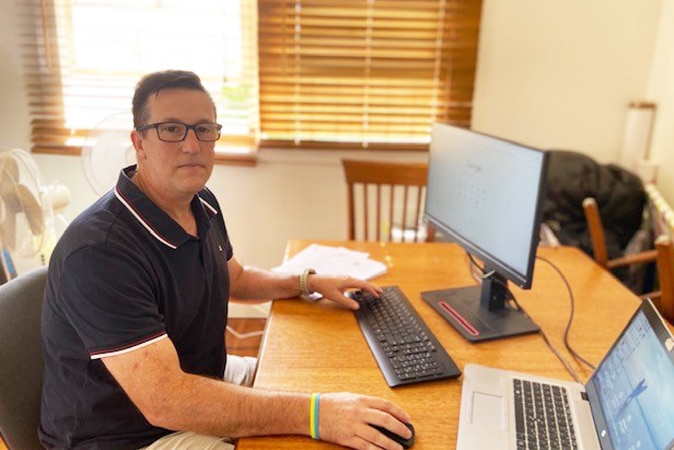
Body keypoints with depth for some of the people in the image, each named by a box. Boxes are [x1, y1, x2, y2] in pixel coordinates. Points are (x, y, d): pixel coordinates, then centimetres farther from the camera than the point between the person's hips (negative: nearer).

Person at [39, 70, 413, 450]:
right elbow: (161, 400, -34)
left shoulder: (202, 204, -2)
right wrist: (312, 414, -38)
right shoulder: (99, 250, -30)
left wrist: (308, 283, 6)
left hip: (206, 377, 8)